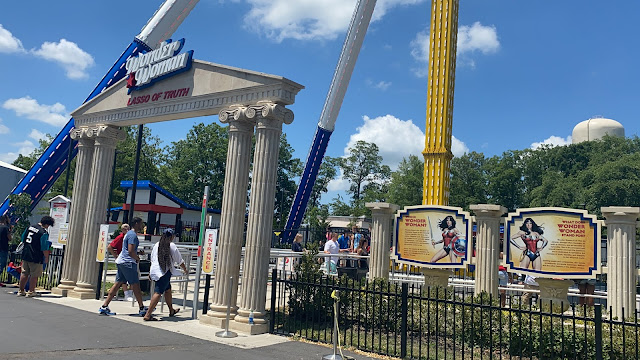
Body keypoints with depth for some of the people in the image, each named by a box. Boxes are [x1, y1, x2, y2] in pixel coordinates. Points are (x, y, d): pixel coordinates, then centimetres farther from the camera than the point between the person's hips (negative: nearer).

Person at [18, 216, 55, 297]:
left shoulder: (29, 227, 6)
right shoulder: (44, 233, -17)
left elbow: (23, 239, 18)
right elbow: (44, 248, -17)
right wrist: (46, 258, -6)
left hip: (25, 255, 8)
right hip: (35, 257, -7)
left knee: (24, 273, 17)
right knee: (34, 275, 4)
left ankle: (21, 291, 25)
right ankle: (31, 292, 9)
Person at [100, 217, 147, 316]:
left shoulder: (129, 233, 20)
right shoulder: (133, 235, -13)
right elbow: (131, 251, -21)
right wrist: (137, 258, -6)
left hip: (121, 262, 10)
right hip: (128, 263, -10)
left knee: (118, 283, 9)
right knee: (136, 285, -4)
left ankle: (104, 307, 8)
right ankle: (142, 309, 2)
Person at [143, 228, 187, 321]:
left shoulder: (157, 245, 13)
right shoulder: (172, 246, -4)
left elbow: (152, 259, 18)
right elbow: (179, 260, 4)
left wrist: (150, 272, 29)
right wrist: (185, 270, 20)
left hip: (154, 271, 8)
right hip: (164, 272, -8)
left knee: (168, 289, 21)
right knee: (158, 292, -8)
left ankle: (171, 310, 35)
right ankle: (148, 315, -14)